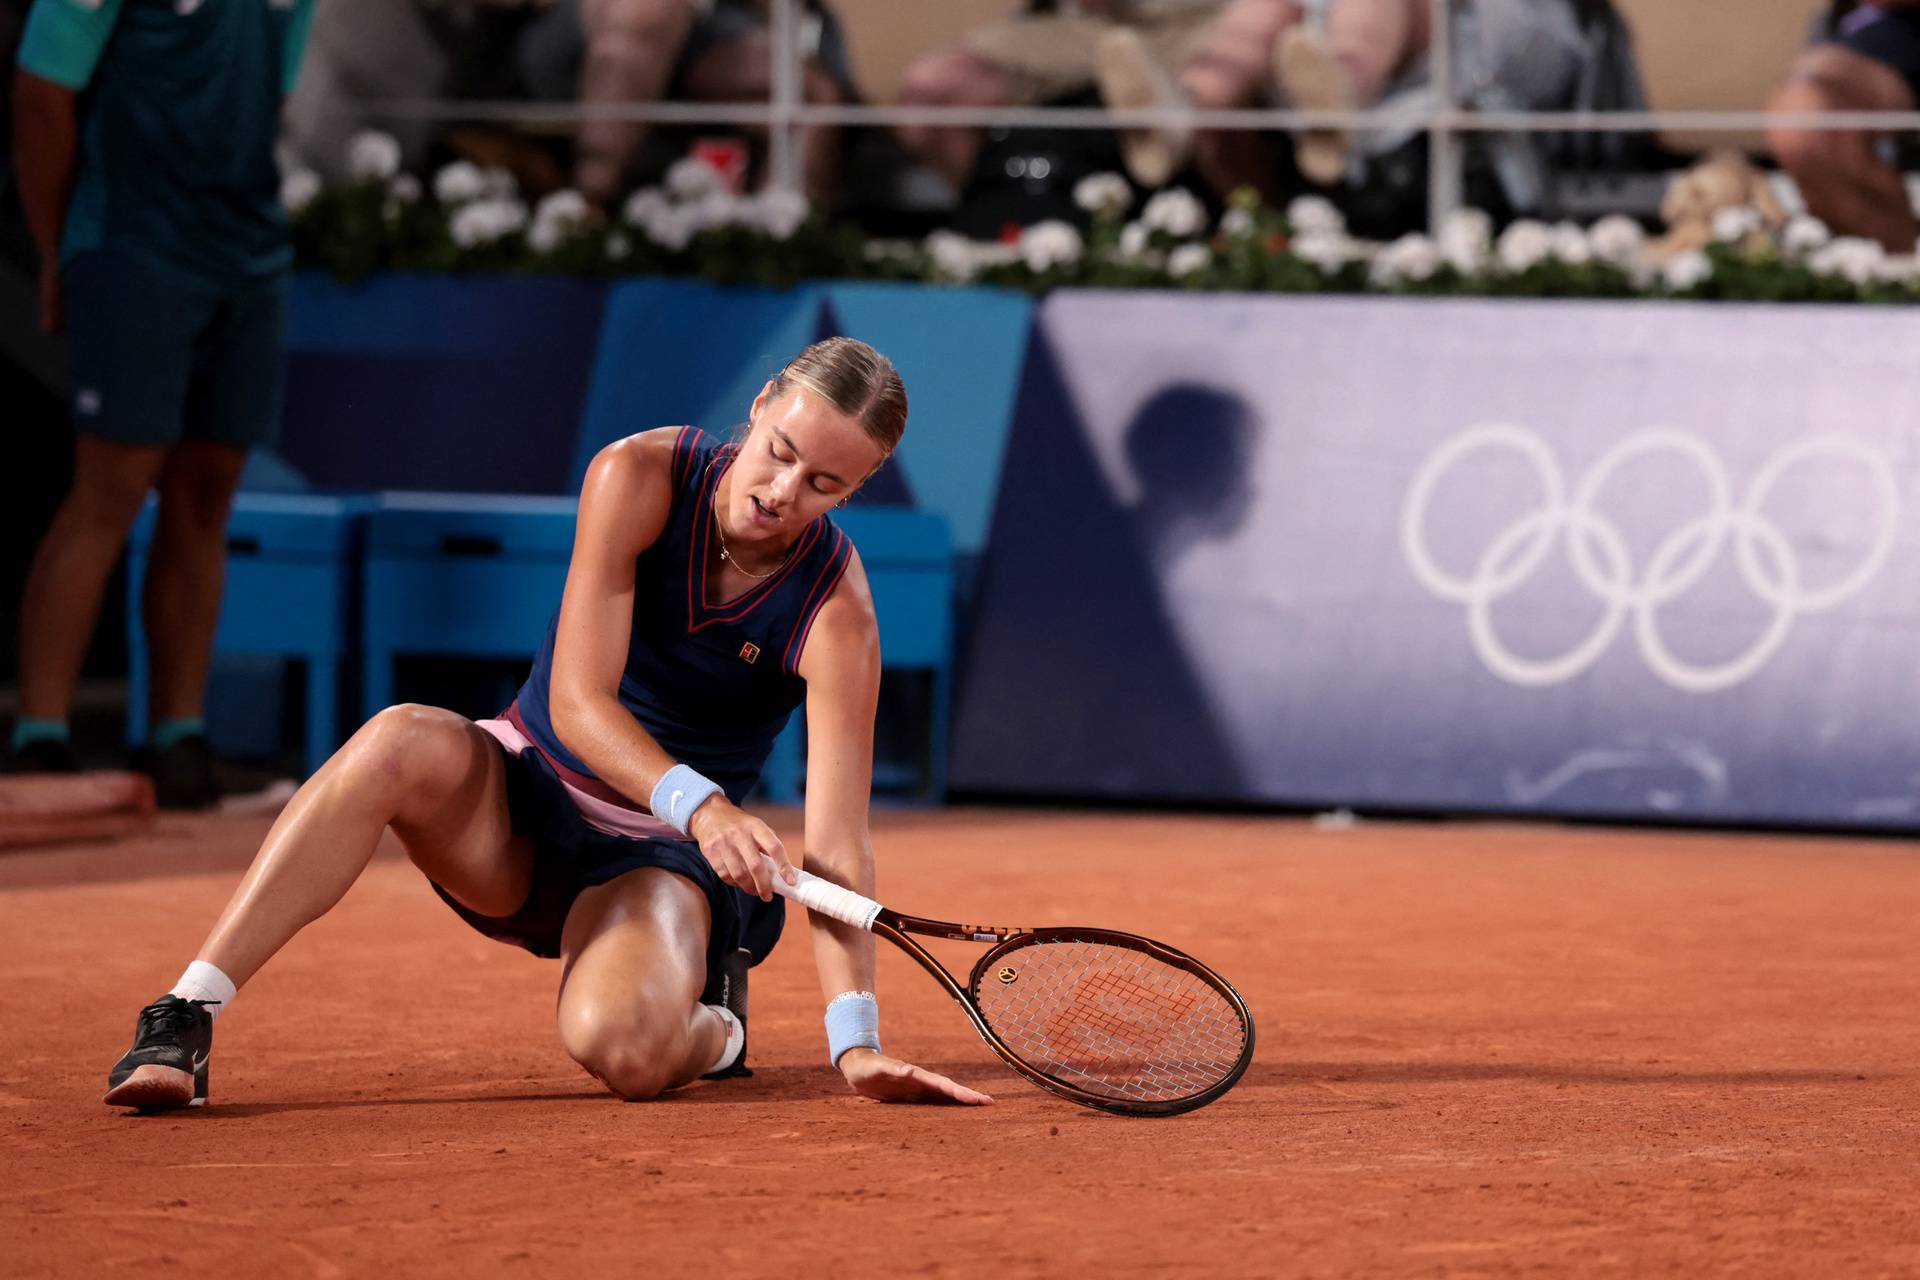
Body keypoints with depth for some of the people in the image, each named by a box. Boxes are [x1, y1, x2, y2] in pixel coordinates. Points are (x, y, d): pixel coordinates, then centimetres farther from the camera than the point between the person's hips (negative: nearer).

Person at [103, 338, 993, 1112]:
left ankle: (710, 1024, 4)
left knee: (621, 1046, -35)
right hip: (526, 793, 1)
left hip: (658, 857, -1)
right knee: (404, 743, -35)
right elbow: (578, 703, -21)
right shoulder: (638, 477, -15)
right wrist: (696, 803, -39)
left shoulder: (835, 612, -17)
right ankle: (183, 1018, -34)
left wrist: (855, 1042, -32)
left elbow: (836, 841, -22)